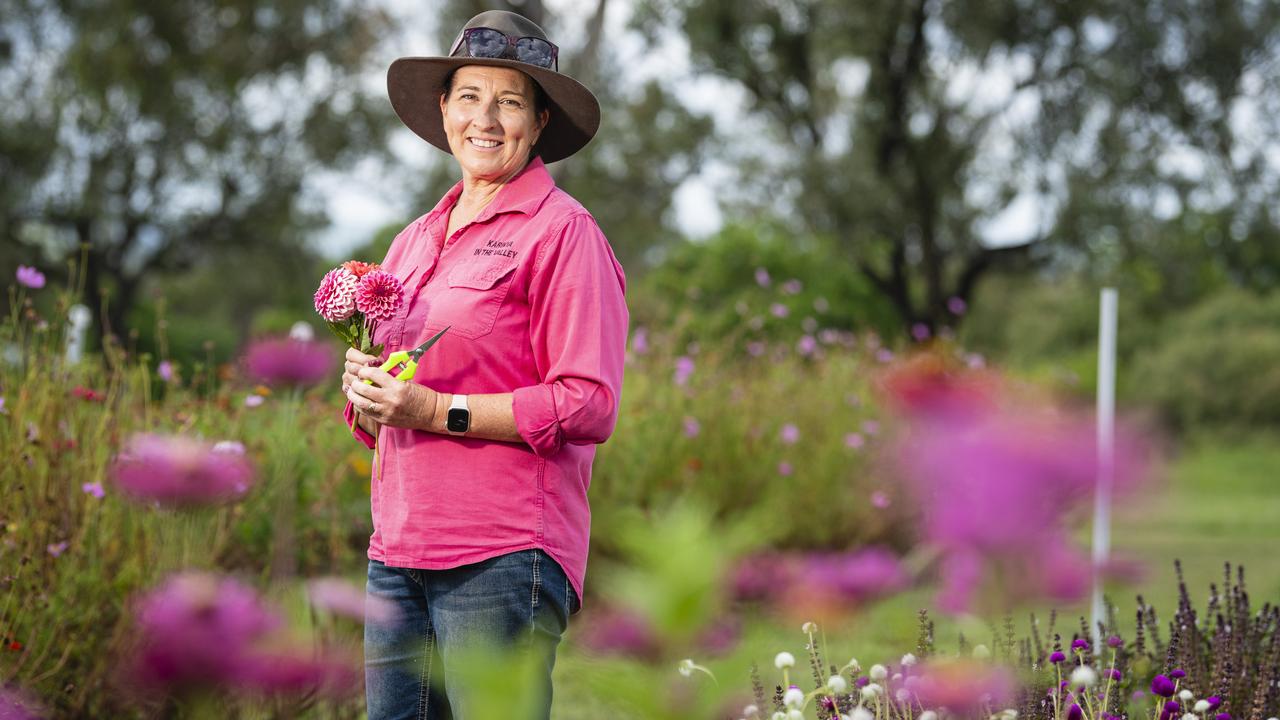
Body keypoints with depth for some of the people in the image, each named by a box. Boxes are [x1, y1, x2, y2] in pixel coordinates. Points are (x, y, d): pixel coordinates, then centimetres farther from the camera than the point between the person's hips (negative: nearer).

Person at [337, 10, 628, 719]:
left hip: (503, 557, -7)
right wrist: (365, 389, 1)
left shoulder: (562, 231, -4)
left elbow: (589, 407, -12)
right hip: (397, 552, 7)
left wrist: (438, 410, -15)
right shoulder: (414, 240, 19)